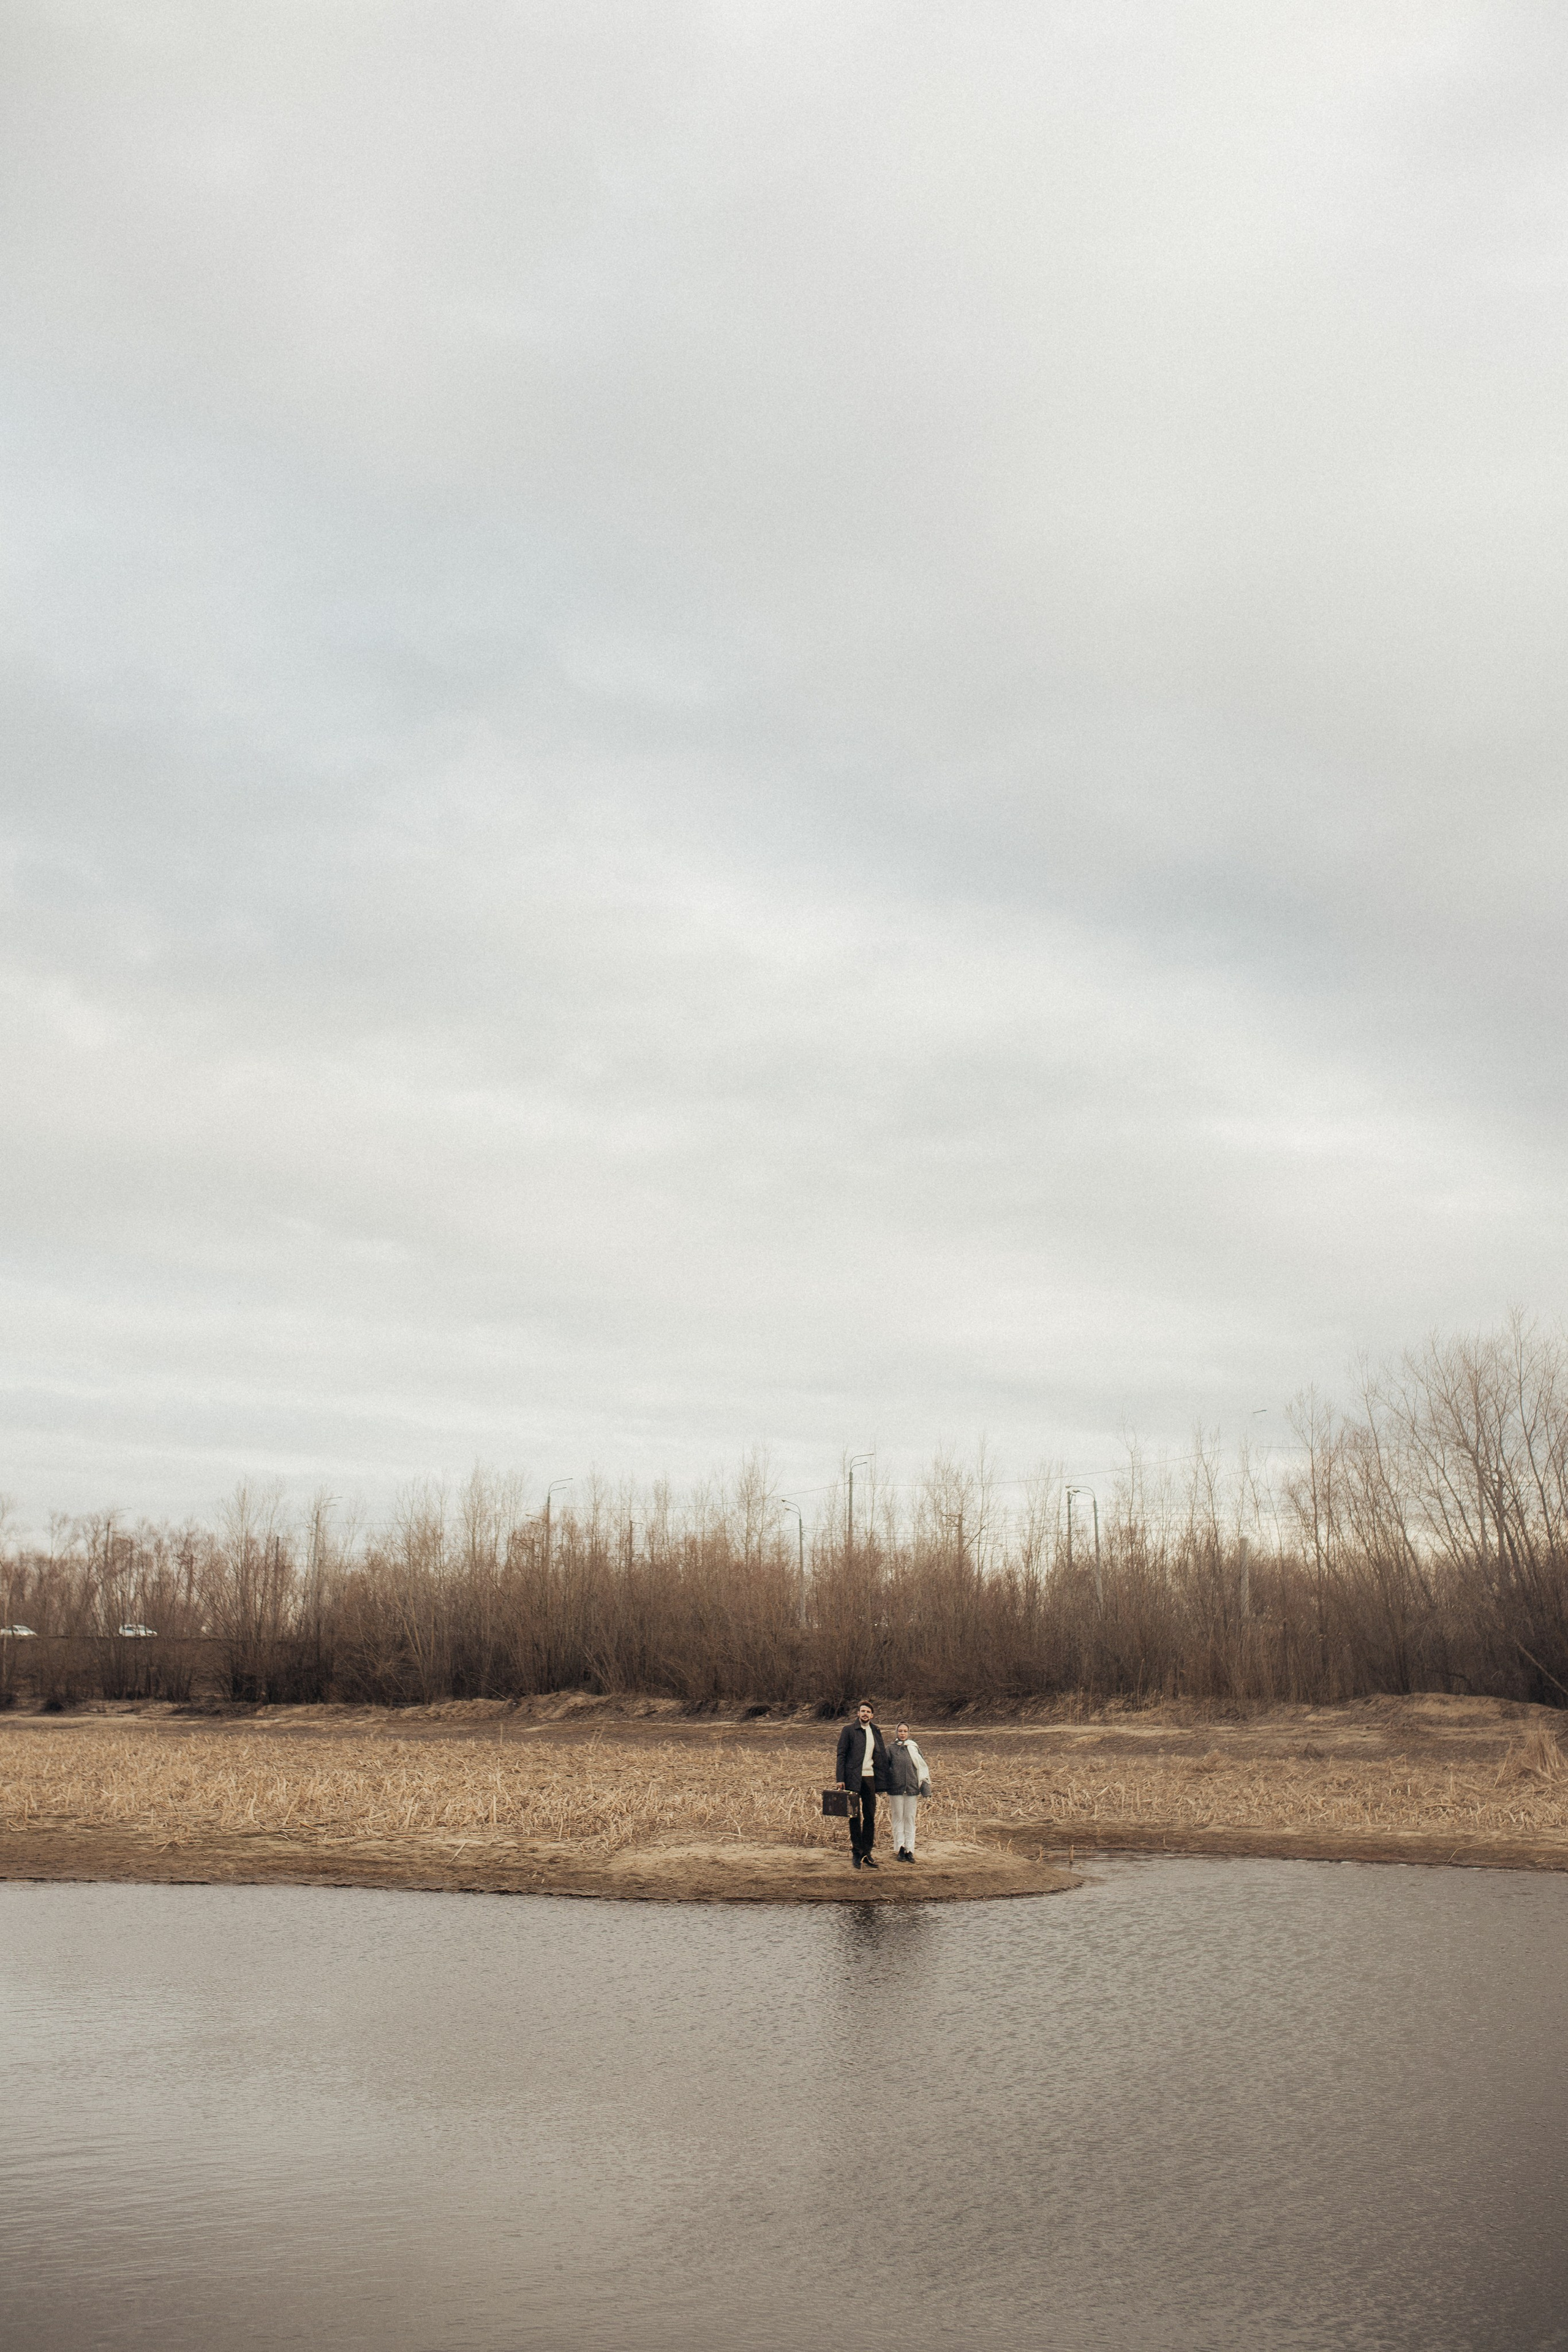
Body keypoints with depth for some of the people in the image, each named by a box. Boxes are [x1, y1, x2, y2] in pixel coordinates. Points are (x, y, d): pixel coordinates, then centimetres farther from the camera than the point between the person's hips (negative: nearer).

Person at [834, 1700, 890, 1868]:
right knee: (855, 1816, -2)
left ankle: (867, 1852, 13)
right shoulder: (849, 1730, 0)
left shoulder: (876, 1732, 12)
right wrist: (841, 1779, -11)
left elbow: (882, 1758, 14)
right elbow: (841, 1755, -3)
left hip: (870, 1778, 4)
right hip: (853, 1778, -4)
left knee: (870, 1817, 5)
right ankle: (856, 1853, 4)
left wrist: (882, 1784, 8)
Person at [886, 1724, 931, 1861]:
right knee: (898, 1819, 2)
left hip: (911, 1789, 1)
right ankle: (899, 1849, 6)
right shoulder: (891, 1749, 3)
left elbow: (922, 1768, 8)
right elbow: (884, 1768, 4)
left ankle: (909, 1850, 7)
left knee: (910, 1819, 4)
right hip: (895, 1790, -1)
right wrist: (885, 1788, -2)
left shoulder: (914, 1749, 7)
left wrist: (923, 1789, 4)